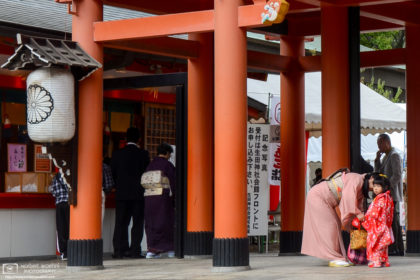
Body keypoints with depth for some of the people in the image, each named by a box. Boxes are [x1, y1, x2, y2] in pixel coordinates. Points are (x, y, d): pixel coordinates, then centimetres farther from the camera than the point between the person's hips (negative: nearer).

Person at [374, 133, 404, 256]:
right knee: (394, 222, 8)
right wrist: (377, 159, 6)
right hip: (387, 195, 10)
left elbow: (397, 176, -17)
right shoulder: (386, 157, 20)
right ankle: (399, 249, 10)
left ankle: (393, 248, -14)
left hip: (392, 194, -10)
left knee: (392, 221, -12)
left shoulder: (394, 156, -9)